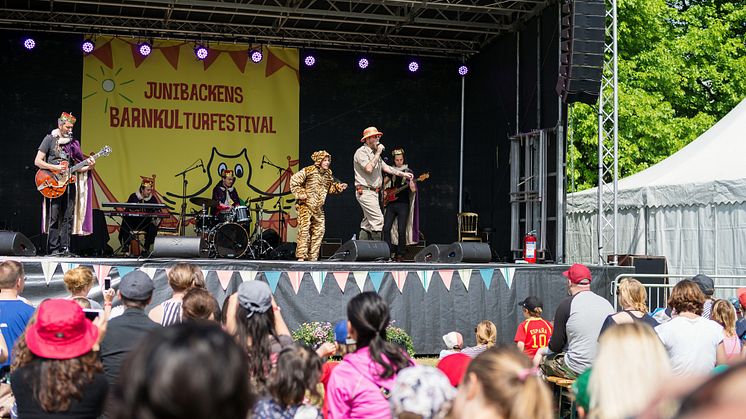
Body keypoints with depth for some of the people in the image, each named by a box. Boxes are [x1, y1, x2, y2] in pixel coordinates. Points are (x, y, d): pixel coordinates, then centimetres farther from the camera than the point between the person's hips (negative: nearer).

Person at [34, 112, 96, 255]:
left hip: (69, 183, 5)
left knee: (68, 217, 1)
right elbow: (37, 161, -3)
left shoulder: (73, 143, 16)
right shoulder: (50, 139, 2)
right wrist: (55, 168, -15)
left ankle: (64, 248, 3)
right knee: (55, 217, -9)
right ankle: (53, 249, -7)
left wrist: (88, 166, -3)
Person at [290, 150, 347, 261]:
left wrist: (338, 187, 3)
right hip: (306, 205, -7)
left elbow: (330, 187, 21)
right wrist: (300, 194, -15)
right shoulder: (308, 171, -11)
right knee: (304, 229, -12)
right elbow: (294, 181, -8)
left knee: (319, 230, 5)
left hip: (318, 208, 7)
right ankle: (301, 256, -10)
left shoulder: (328, 173, 10)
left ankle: (313, 256, 14)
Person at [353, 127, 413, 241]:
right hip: (365, 191, -10)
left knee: (368, 222, 9)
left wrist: (403, 174, 16)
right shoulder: (361, 152, -9)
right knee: (377, 220, -16)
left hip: (373, 192, 10)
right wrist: (378, 153, -16)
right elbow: (368, 168, -23)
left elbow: (386, 167, 22)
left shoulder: (374, 153, 21)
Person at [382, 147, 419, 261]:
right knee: (386, 228, -5)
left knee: (401, 231, -6)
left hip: (403, 204, -3)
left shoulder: (408, 172, 2)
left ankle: (399, 254, 3)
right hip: (391, 204, 3)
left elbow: (413, 190, -2)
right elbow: (384, 183, 24)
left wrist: (413, 188, -25)